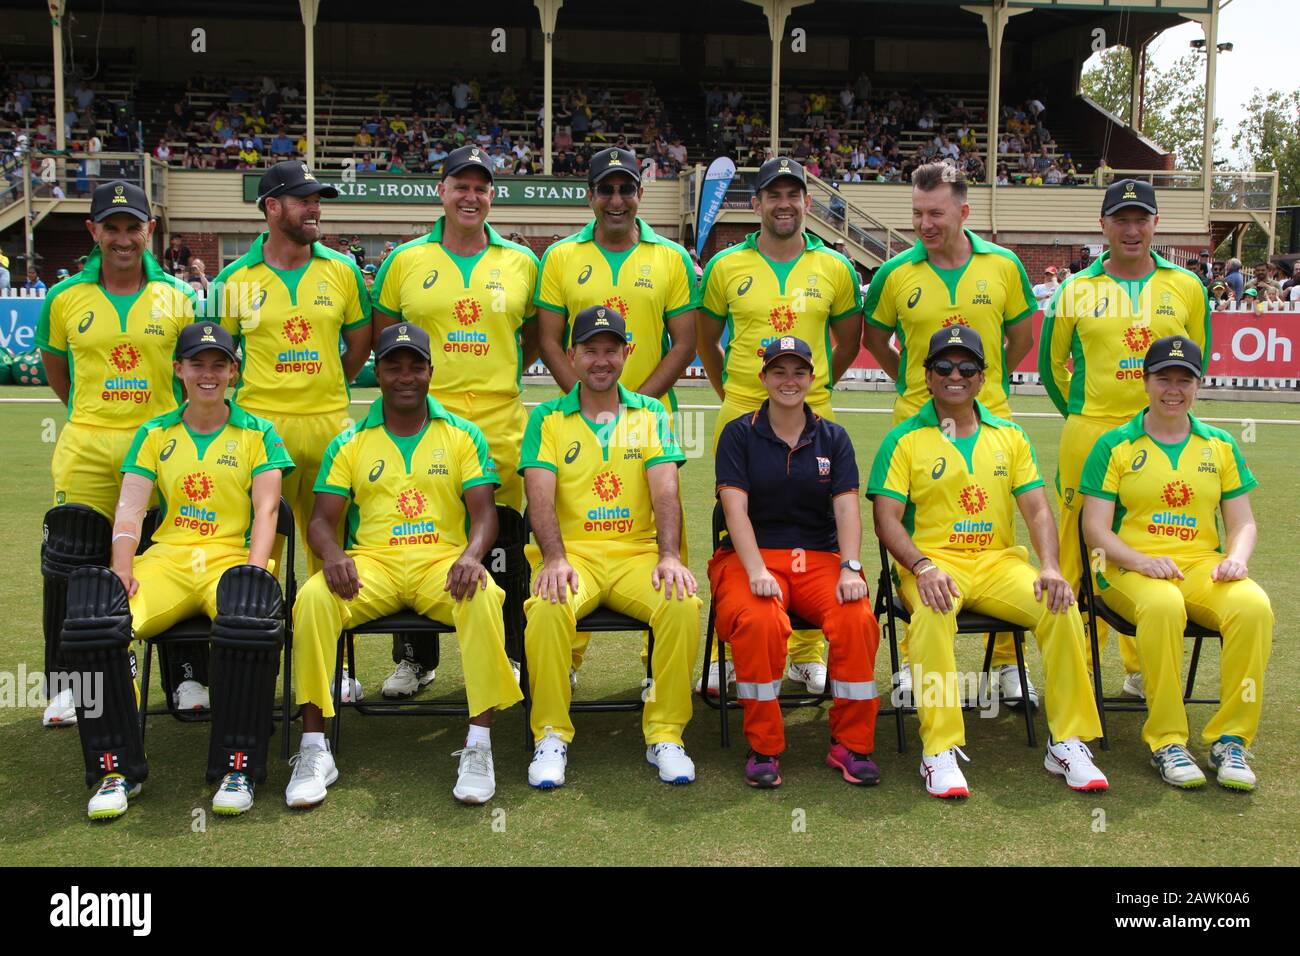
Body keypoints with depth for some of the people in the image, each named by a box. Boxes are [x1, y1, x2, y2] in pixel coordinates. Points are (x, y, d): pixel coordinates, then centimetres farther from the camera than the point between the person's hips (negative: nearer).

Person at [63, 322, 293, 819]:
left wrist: (254, 573, -16)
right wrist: (122, 569, -12)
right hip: (165, 560, 2)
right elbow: (130, 509, 7)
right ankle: (117, 768, -16)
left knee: (250, 619, -38)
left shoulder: (257, 433, 11)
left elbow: (265, 510, 1)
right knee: (93, 616, -29)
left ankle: (237, 767, -24)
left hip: (232, 560, -2)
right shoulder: (154, 434, 17)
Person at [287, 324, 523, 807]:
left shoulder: (463, 435, 12)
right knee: (313, 598, -29)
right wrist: (332, 555, -16)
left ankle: (479, 745, -28)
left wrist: (471, 555, -19)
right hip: (371, 563, 1)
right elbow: (322, 519, 9)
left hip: (443, 562, -1)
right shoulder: (350, 444, 14)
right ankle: (314, 750, -22)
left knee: (484, 597, -34)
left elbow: (484, 512, 4)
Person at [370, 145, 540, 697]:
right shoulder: (406, 261, 7)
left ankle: (508, 658, 18)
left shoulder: (520, 262, 9)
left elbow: (536, 335, 19)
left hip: (499, 421, 0)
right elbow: (382, 336, 15)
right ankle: (413, 660, 18)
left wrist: (504, 376, 8)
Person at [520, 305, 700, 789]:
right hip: (572, 554, -1)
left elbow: (665, 492, 1)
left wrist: (670, 556, -16)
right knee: (548, 608, -33)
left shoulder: (651, 414, 13)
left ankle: (665, 733, -13)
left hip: (638, 553, 1)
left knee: (683, 604, -28)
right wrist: (554, 559, -20)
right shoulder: (547, 418, 10)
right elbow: (540, 496, -3)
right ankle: (551, 736, -15)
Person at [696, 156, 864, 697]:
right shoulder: (726, 266, 5)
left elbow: (848, 341, 18)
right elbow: (706, 339, 16)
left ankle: (806, 654, 16)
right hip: (742, 415, 0)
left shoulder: (834, 268, 6)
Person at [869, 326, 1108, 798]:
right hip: (934, 561, -3)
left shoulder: (1009, 436, 15)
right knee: (933, 612, -36)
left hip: (1000, 561, 3)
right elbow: (886, 518, -3)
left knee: (1060, 606, -24)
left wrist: (1050, 567, -10)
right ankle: (939, 751, -31)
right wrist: (923, 567, -21)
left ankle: (1068, 742, -12)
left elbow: (1037, 510, 9)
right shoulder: (904, 439, 5)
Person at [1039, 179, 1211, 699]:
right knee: (1080, 549, -1)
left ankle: (1143, 669, 18)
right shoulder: (1076, 290, 5)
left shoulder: (1186, 287, 9)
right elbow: (1052, 363, 12)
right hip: (1089, 436, -1)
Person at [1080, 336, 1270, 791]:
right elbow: (1095, 527, 0)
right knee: (1163, 606, -38)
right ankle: (1166, 740, -25)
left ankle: (1231, 738, -19)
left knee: (1254, 606, -30)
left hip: (1204, 565, 3)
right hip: (1130, 568, -3)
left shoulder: (1220, 445, 16)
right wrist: (1142, 562, -18)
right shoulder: (1115, 446, 6)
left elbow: (1243, 522, 15)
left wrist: (1236, 558, -9)